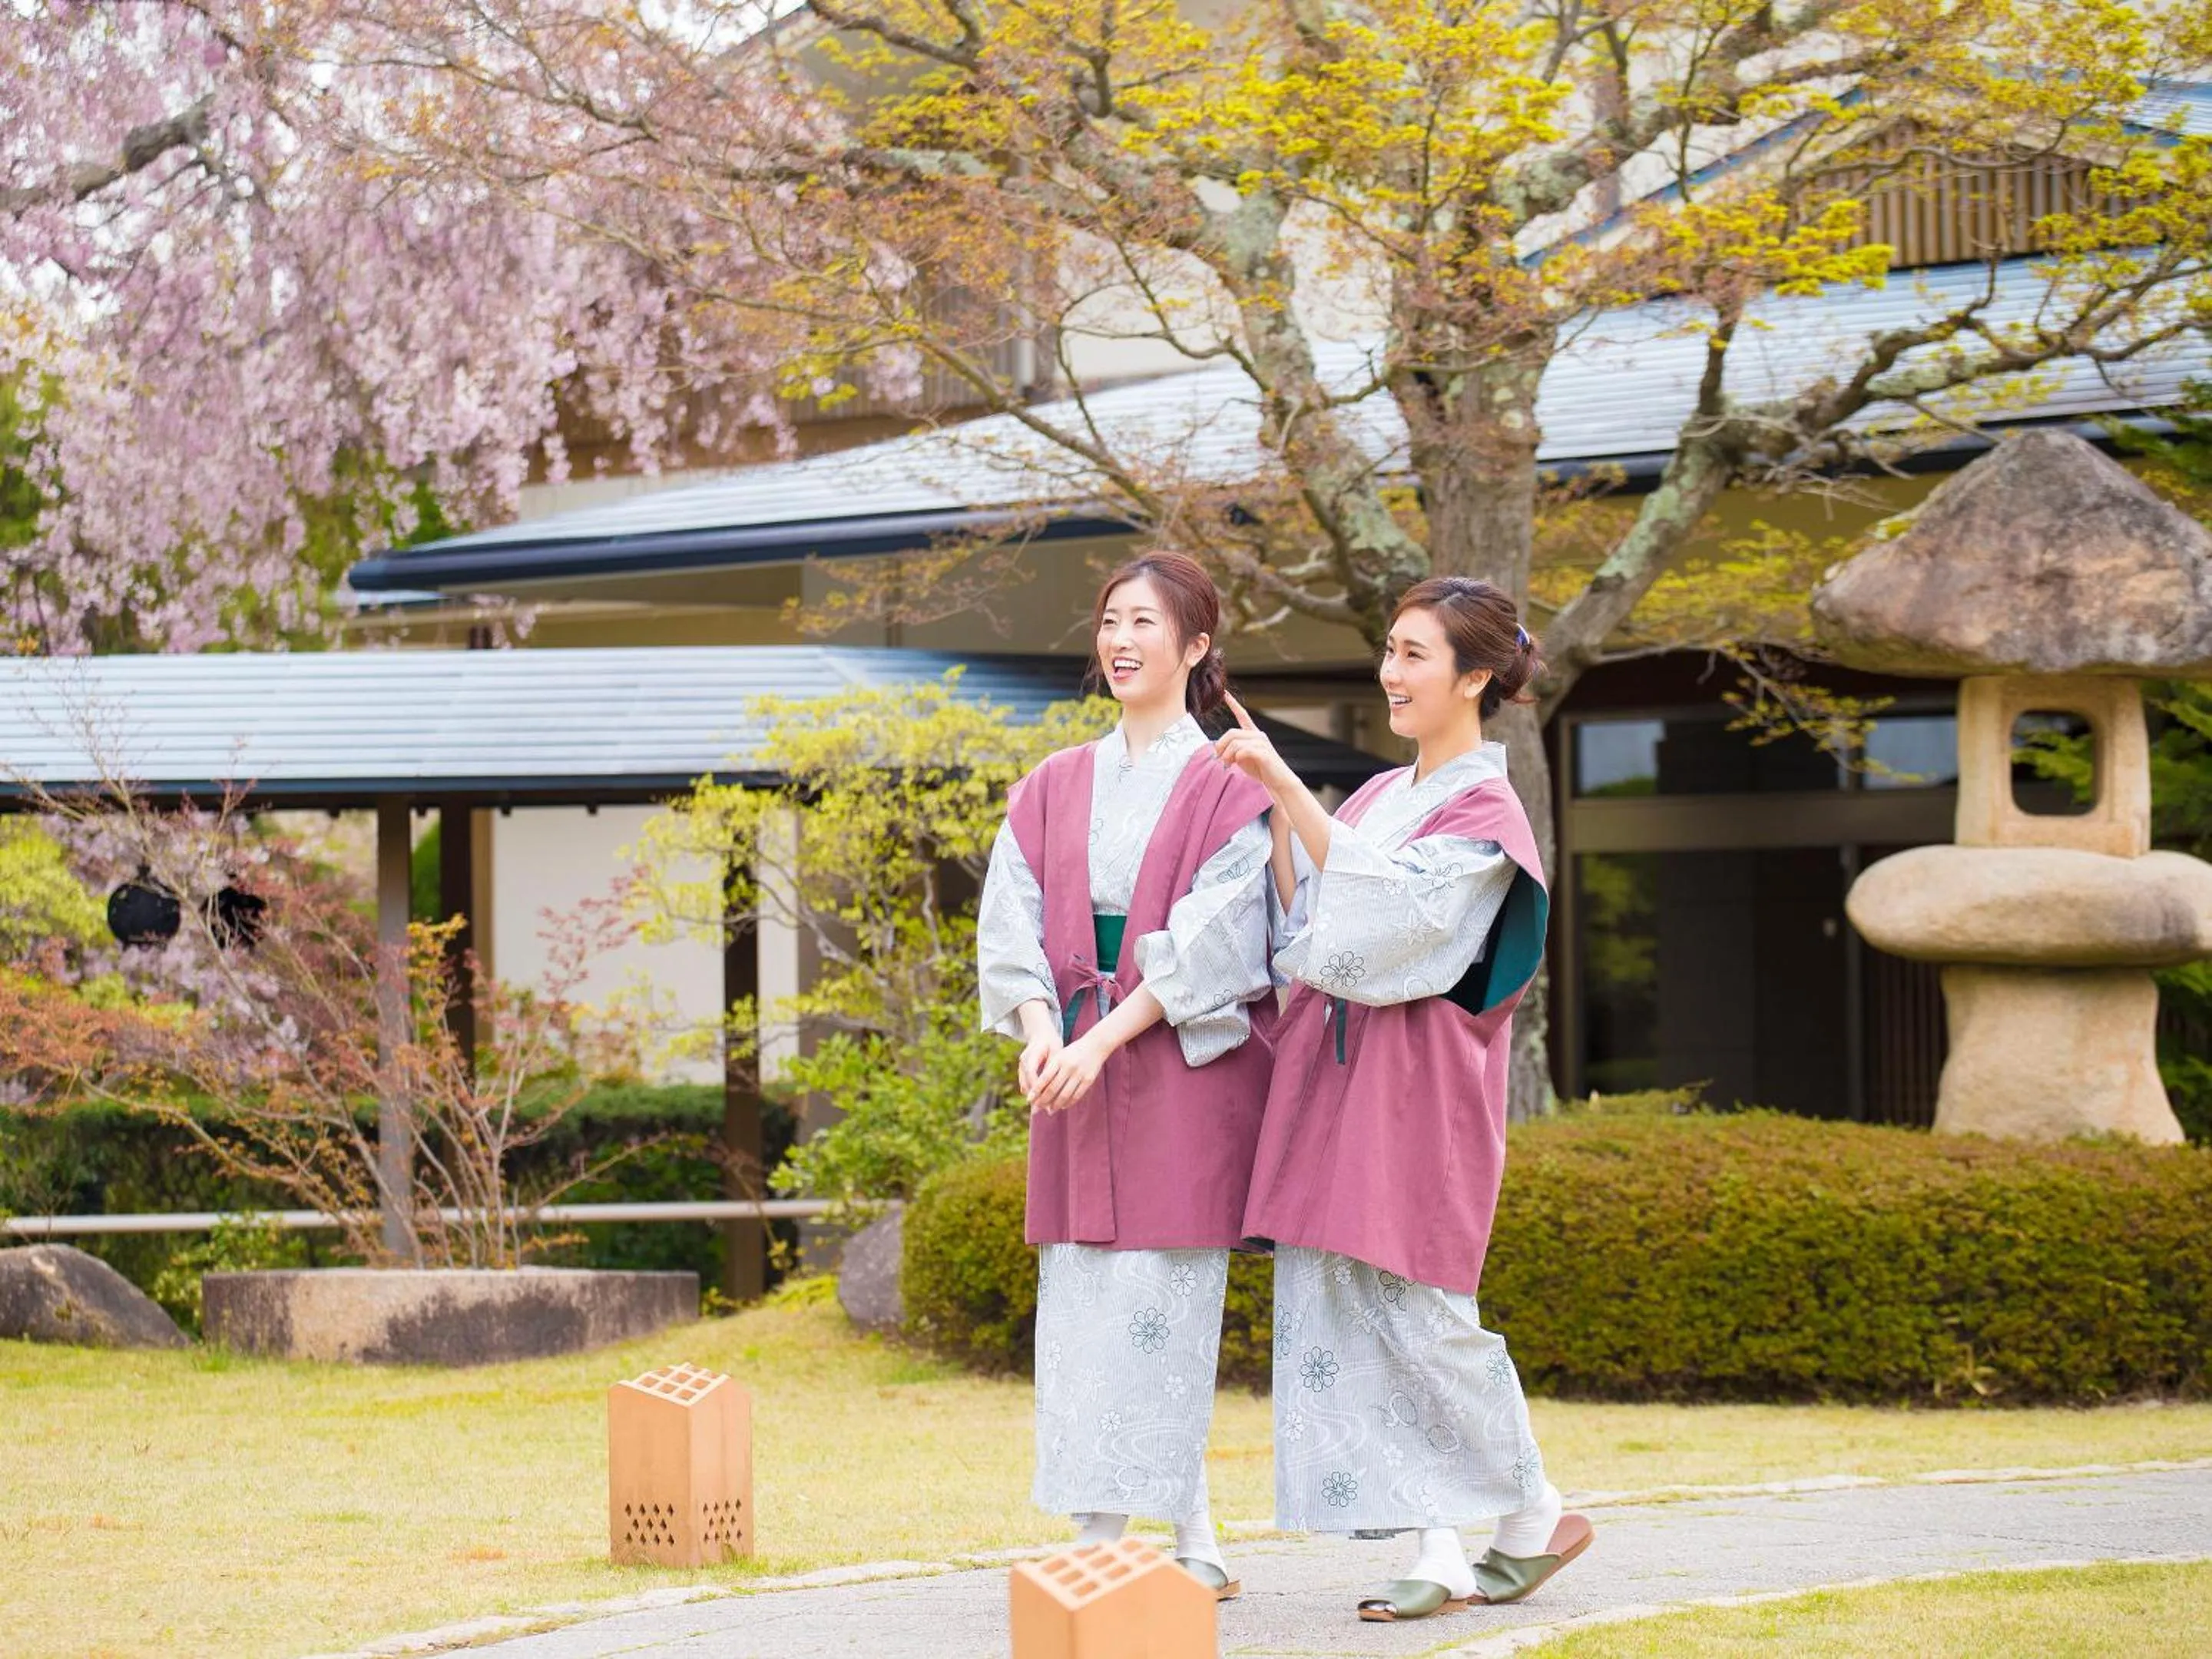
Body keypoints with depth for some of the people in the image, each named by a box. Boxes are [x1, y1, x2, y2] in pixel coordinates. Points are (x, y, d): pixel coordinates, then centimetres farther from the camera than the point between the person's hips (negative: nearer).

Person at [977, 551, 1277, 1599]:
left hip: (1183, 1068, -5)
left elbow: (1212, 937, -10)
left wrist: (1104, 1040, -18)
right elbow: (1013, 922, 6)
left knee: (1159, 1299, -9)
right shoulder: (1054, 789, 14)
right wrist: (1039, 1033, -12)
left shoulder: (1228, 789, -1)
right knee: (1080, 1303, 1)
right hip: (1074, 1065, 5)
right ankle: (1097, 1539, 3)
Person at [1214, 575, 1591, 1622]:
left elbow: (1381, 908, -20)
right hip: (1331, 1082, 7)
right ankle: (1442, 1556, 3)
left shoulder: (1487, 817, -7)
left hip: (1415, 1091, -7)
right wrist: (1277, 804, -1)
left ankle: (1534, 1518, 13)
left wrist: (1285, 784, -22)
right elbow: (1302, 921, 10)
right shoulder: (1380, 796, 17)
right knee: (1342, 1311, 1)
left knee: (1416, 1313, -5)